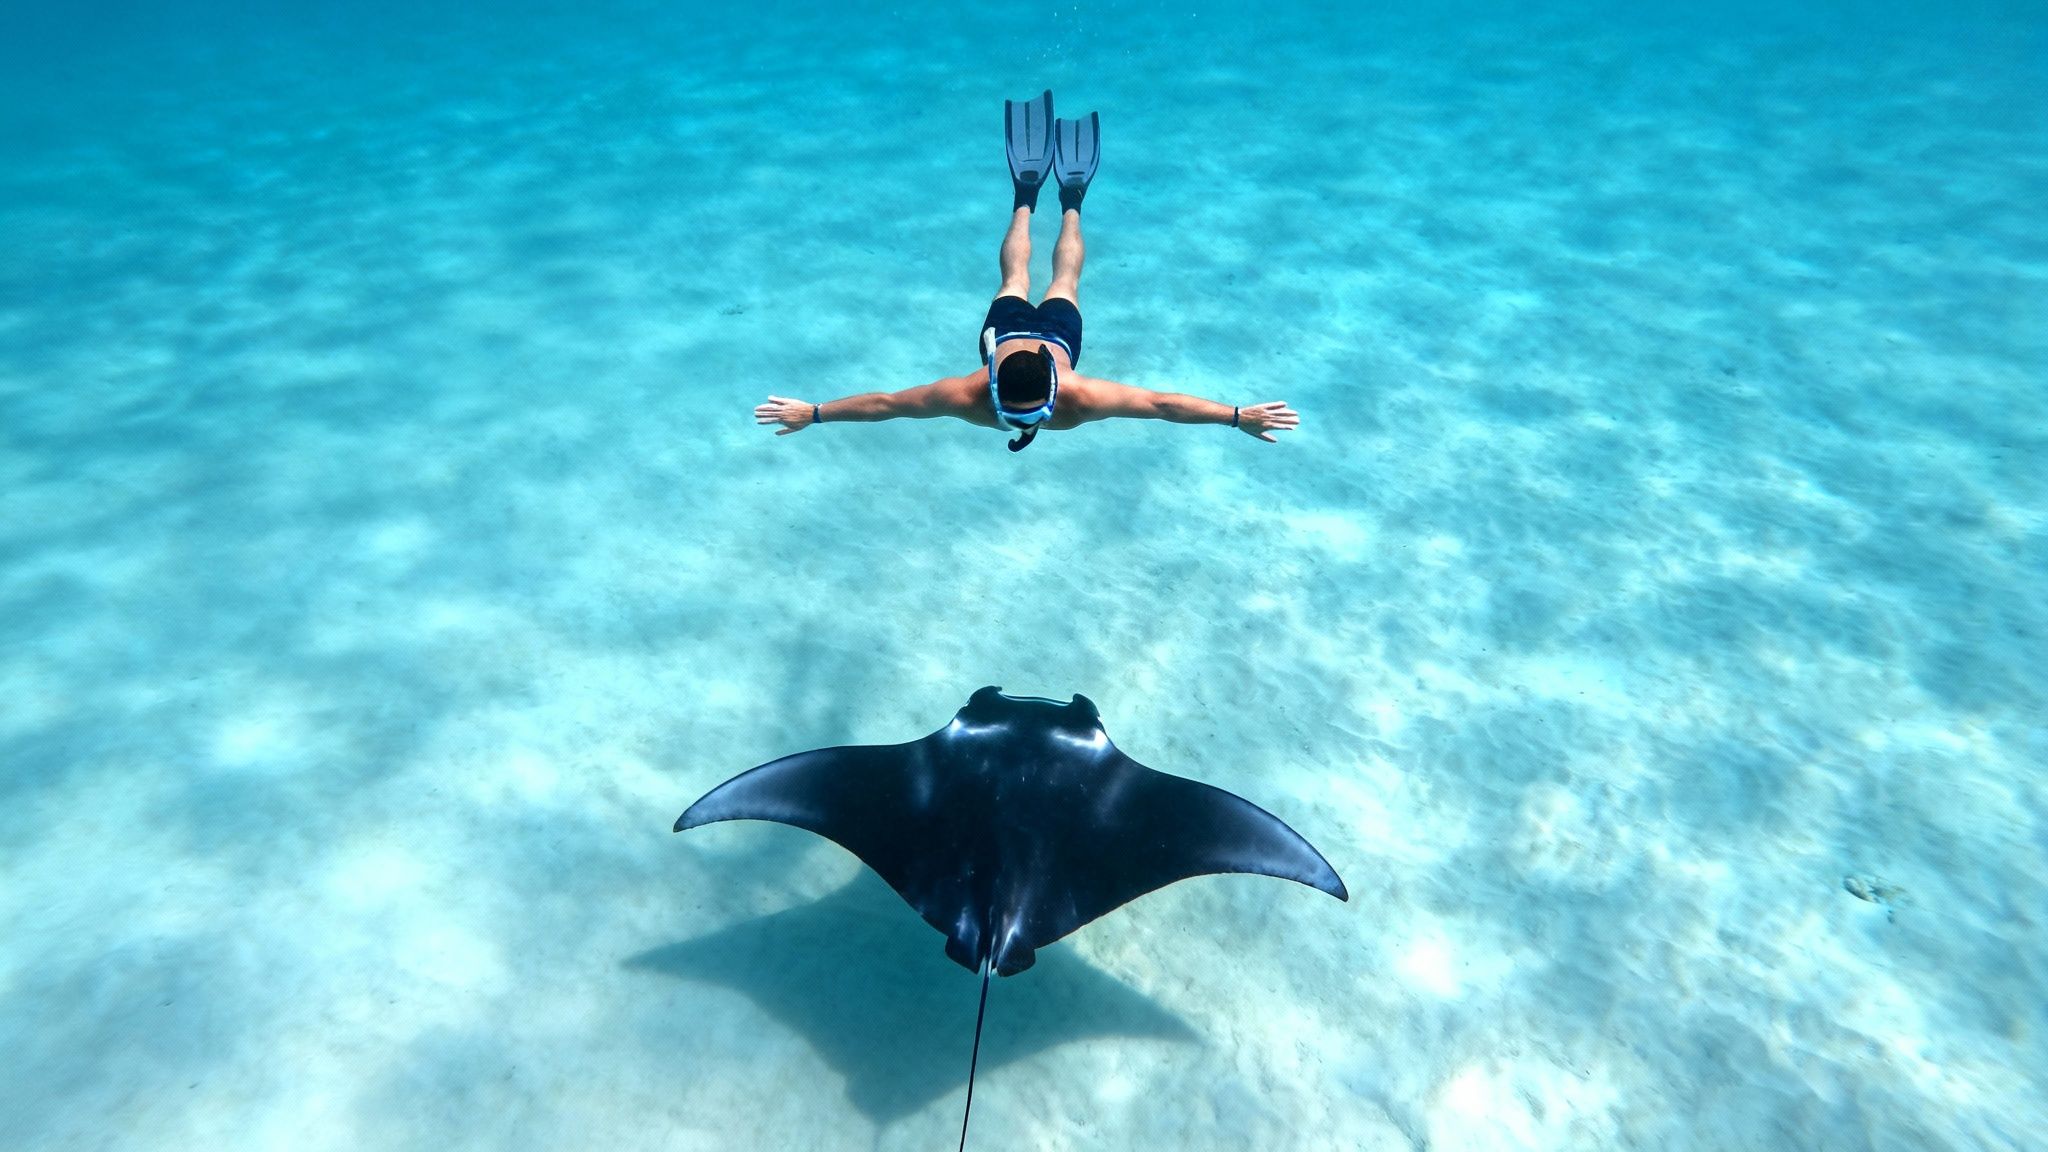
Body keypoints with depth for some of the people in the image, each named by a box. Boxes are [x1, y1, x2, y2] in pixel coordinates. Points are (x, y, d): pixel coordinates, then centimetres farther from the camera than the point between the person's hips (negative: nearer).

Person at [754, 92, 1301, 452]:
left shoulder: (1079, 397, -45)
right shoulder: (970, 396, -44)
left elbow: (1165, 403, -39)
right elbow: (884, 403, -36)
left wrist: (1241, 416, -36)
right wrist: (810, 414, -31)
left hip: (1057, 327, 0)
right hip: (1006, 323, 0)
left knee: (1064, 278, 33)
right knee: (1015, 276, 32)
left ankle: (1071, 198, 55)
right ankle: (1026, 192, 55)